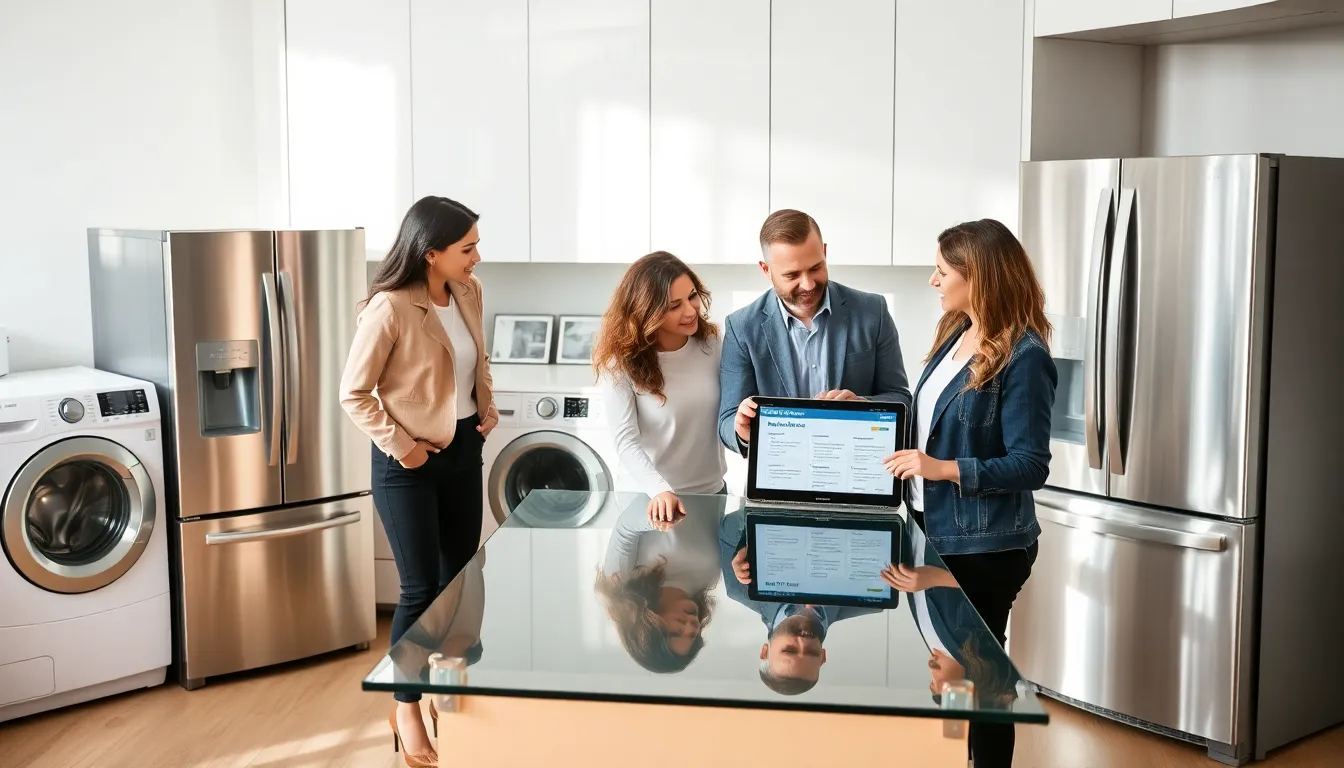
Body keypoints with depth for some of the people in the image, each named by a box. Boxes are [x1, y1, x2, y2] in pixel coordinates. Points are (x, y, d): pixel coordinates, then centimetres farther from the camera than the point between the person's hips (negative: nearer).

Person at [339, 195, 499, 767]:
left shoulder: (468, 293, -2)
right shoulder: (390, 308, -22)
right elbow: (353, 392, -16)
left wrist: (487, 407, 4)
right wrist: (399, 446, -17)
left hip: (464, 450, 7)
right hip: (409, 464, -7)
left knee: (462, 577, 15)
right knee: (421, 587, 0)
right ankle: (406, 708, 19)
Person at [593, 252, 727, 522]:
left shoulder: (711, 343, -4)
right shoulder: (621, 361, -14)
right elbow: (626, 441, -20)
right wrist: (660, 490, -35)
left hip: (710, 491, 4)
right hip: (646, 498, -4)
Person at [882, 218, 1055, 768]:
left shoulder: (1023, 357, -19)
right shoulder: (956, 333, 6)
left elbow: (1031, 465, -21)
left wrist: (946, 469, -28)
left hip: (984, 544, -8)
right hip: (933, 528, 8)